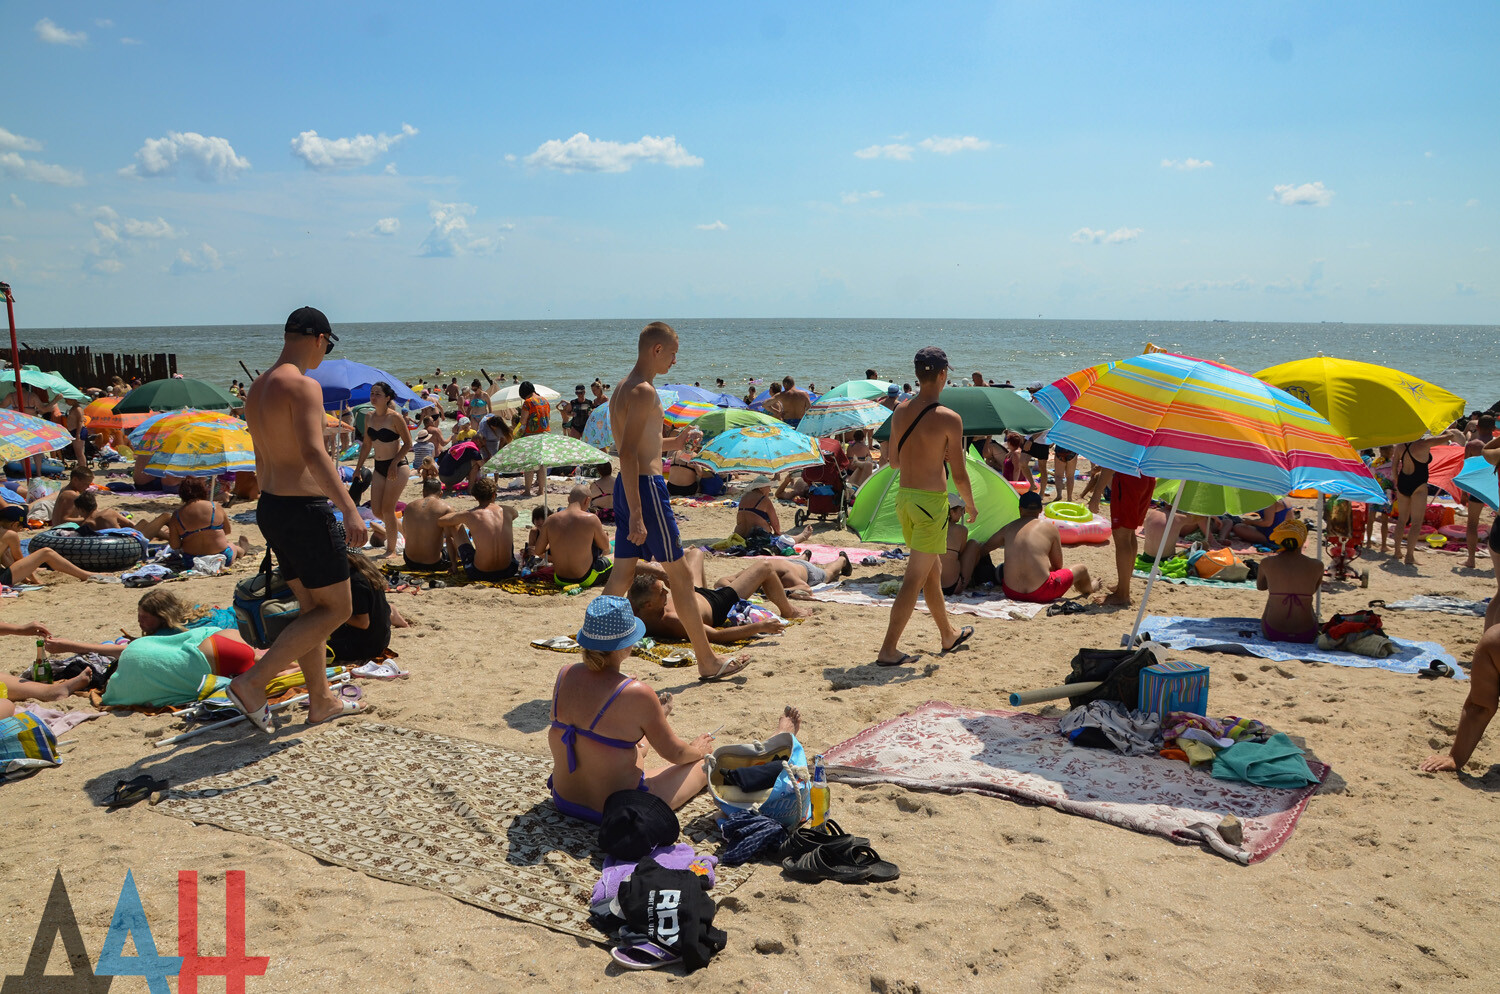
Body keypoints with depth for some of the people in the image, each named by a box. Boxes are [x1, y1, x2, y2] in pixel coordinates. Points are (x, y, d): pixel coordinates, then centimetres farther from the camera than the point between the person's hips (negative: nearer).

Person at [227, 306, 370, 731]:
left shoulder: (257, 388, 13)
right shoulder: (303, 385, -16)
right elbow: (313, 453, -27)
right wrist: (350, 509, -30)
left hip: (271, 506, 10)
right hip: (304, 509, -10)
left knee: (312, 607, 18)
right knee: (336, 610, 1)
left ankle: (322, 700, 26)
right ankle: (253, 682, -3)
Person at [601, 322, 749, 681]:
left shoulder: (624, 388, 16)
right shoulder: (643, 391, -15)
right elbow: (628, 454, -23)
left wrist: (673, 443, 26)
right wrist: (636, 515, -26)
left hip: (626, 486, 10)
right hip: (646, 487, -10)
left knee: (622, 574, 11)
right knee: (679, 574, 0)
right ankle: (708, 661, 9)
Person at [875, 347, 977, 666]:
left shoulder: (900, 413, 3)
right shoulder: (949, 419, -14)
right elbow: (959, 475, -12)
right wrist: (970, 507, 5)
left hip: (904, 497, 7)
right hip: (931, 502, -7)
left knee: (933, 571, 22)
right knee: (915, 579, -1)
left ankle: (949, 635, 38)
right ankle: (888, 650, -1)